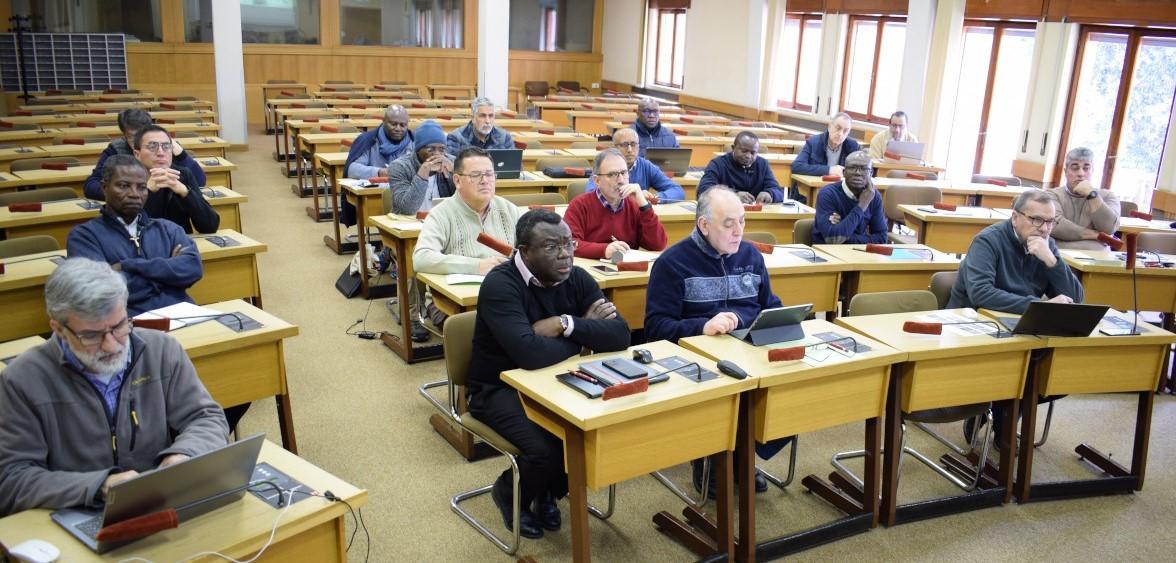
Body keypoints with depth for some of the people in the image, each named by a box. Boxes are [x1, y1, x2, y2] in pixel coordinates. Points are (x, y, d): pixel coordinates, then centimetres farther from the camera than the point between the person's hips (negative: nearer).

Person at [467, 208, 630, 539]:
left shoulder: (577, 279, -4)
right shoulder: (500, 285, -23)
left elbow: (620, 335, -15)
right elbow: (531, 354, -37)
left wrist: (565, 325, -28)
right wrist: (585, 331, -19)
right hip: (500, 388, -6)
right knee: (546, 450, -28)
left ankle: (548, 490, 15)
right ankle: (510, 494, 11)